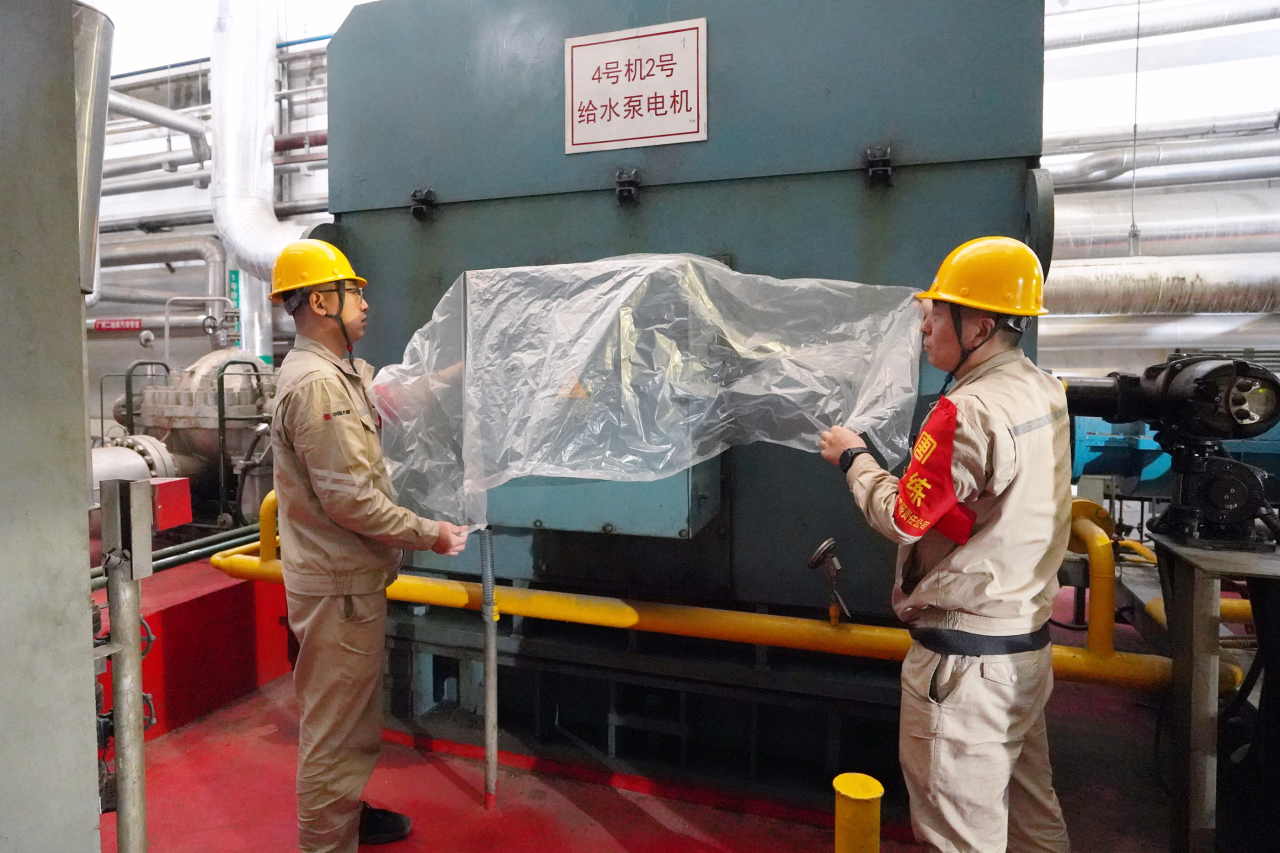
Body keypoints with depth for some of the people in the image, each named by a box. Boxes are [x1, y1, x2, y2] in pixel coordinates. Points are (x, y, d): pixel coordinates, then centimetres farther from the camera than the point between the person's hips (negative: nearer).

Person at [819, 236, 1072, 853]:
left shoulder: (967, 413, -24)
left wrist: (852, 457, -1)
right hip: (1028, 639, 9)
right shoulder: (1044, 391, 4)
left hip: (965, 656, -9)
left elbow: (902, 518, -17)